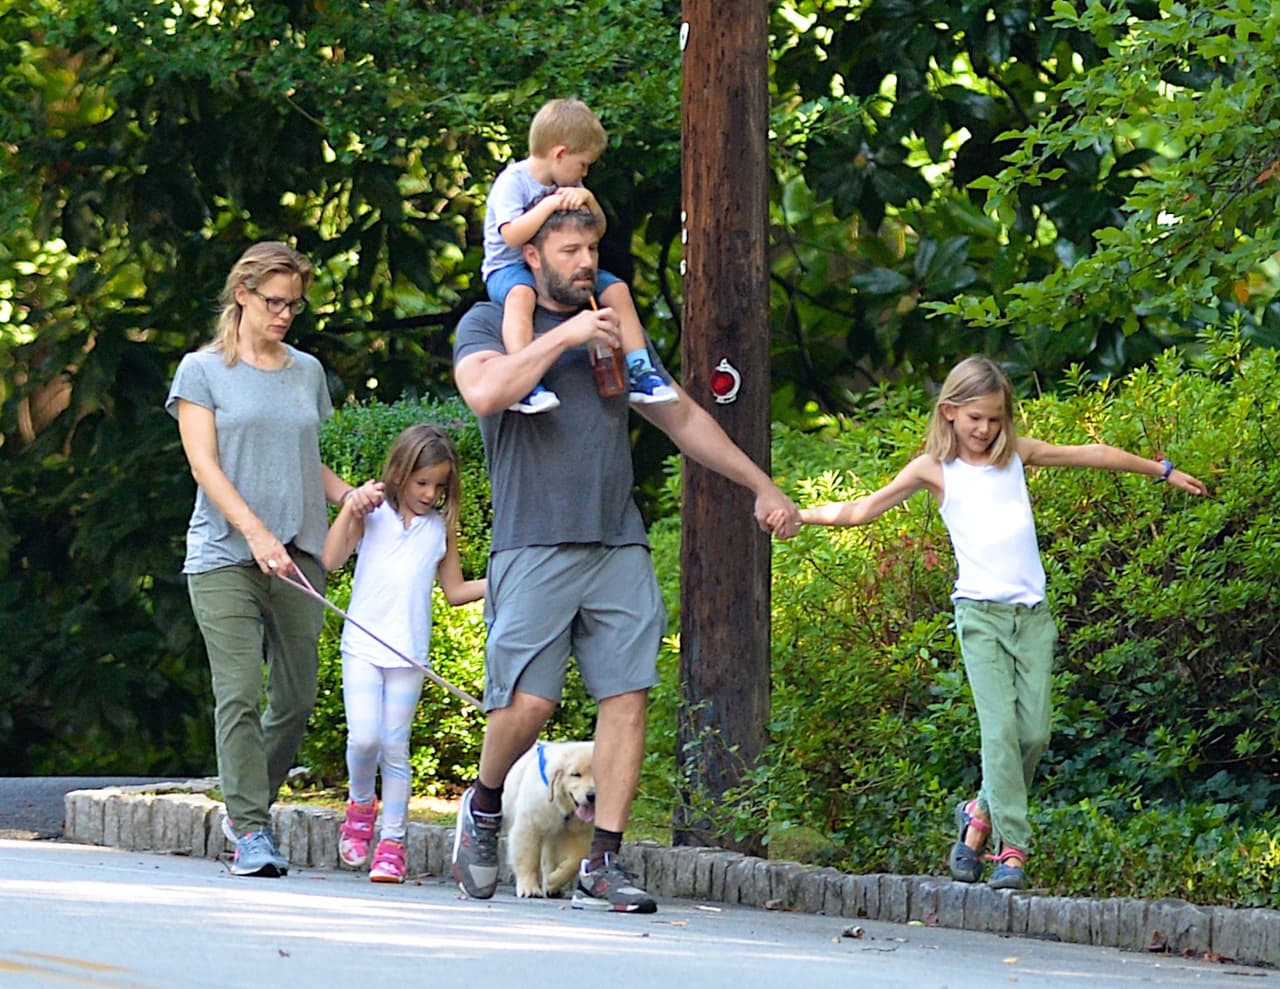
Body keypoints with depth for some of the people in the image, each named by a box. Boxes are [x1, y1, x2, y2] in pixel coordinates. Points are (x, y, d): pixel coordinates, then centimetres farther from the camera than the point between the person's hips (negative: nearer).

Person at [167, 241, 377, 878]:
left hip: (299, 556, 4)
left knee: (296, 699, 2)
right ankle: (252, 831, -11)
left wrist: (347, 494, 2)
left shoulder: (306, 372, 16)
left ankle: (246, 810, 19)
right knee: (240, 695, -12)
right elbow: (204, 465, -5)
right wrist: (257, 535, -17)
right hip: (224, 556, -4)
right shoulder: (203, 370, 3)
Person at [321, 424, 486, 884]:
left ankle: (392, 842, 5)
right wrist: (352, 507, -11)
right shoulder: (373, 515, 5)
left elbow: (455, 591, 17)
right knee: (364, 738, -14)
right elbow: (330, 560, -5)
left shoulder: (440, 527, 11)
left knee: (395, 746, -1)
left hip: (409, 654, 2)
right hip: (363, 646, -2)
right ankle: (361, 804, 15)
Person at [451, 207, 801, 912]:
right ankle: (484, 805, 17)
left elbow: (681, 417, 27)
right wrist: (563, 335, -12)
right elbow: (485, 393, -15)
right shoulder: (490, 322, 7)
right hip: (534, 544, -4)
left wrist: (762, 487, 22)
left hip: (619, 545, 5)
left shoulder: (616, 329, 21)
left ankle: (603, 866, -4)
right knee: (529, 700, -13)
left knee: (627, 695, -7)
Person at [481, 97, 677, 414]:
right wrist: (549, 205, -27)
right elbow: (512, 236, -27)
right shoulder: (512, 182, -14)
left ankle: (639, 370, 3)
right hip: (509, 267, -8)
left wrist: (588, 200, -9)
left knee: (616, 289, -3)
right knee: (520, 293, -41)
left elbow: (598, 230, 10)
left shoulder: (568, 186, 9)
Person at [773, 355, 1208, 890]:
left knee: (1034, 731, -5)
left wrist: (1163, 471, 33)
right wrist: (794, 515, 1)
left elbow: (1090, 455, 23)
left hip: (1032, 613, 3)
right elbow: (861, 510, 8)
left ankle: (981, 813, 18)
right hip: (980, 612, -3)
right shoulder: (934, 469, 5)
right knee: (1000, 728, -15)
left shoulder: (1016, 453, 12)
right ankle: (1011, 847, -14)